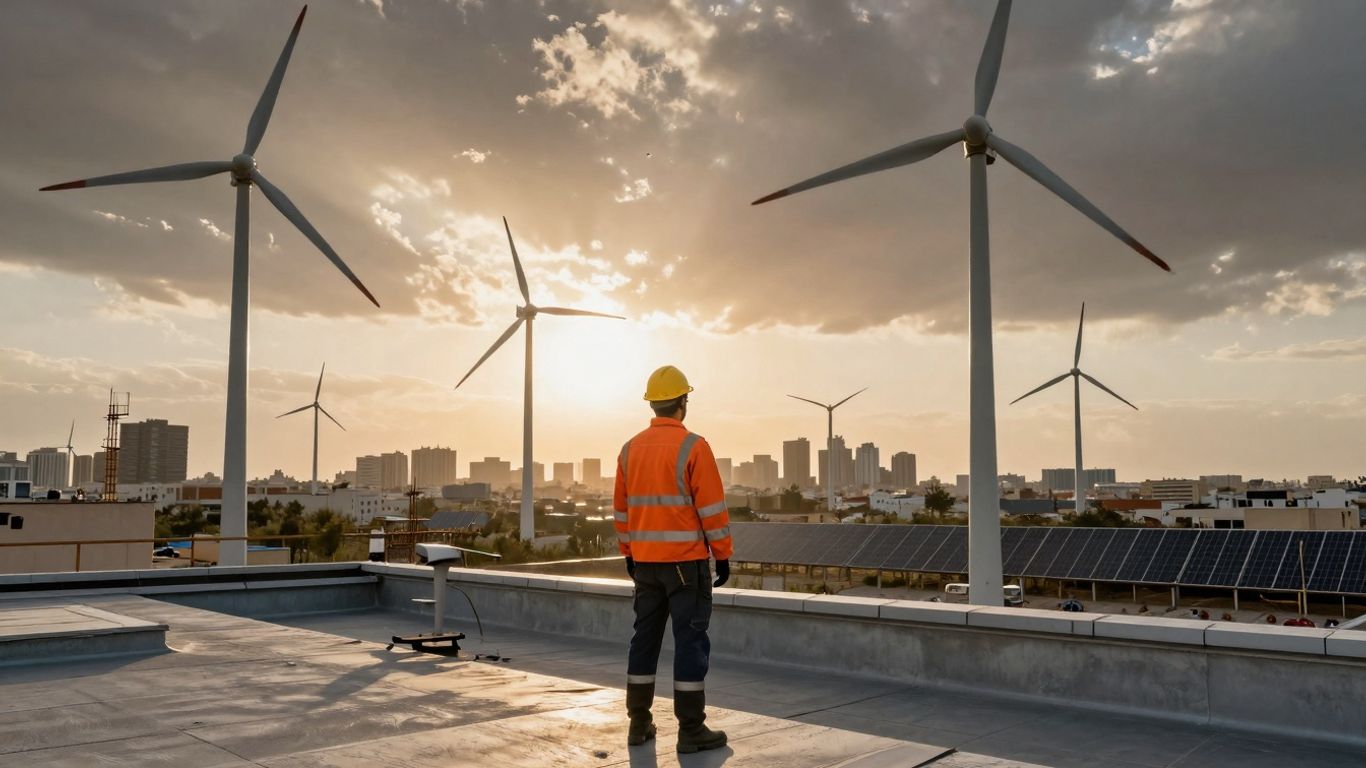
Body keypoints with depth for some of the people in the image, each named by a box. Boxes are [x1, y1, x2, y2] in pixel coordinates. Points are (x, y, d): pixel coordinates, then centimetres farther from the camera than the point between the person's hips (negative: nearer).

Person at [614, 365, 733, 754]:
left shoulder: (630, 449, 6)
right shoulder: (693, 446, -12)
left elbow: (622, 508, 12)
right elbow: (712, 509, -13)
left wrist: (629, 555, 20)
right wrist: (723, 555, -5)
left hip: (645, 561, 6)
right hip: (686, 561, -6)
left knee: (645, 638, 12)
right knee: (691, 641, -1)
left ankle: (639, 724, 18)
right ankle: (691, 730, 3)